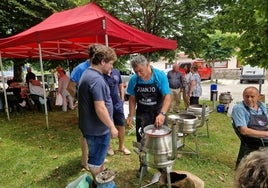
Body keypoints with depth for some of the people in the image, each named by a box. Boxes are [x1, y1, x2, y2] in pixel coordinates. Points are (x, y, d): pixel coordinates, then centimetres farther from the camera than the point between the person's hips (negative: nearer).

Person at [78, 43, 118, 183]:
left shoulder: (88, 74, 8)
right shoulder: (96, 79, -25)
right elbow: (100, 109, -29)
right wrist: (112, 127, -17)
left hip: (92, 126, 10)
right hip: (97, 128, -10)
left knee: (99, 156, 25)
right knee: (96, 159, 10)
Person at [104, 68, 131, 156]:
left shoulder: (116, 72, 2)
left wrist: (122, 99, 7)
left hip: (118, 104, 4)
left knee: (121, 125, 12)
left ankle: (121, 146, 30)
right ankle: (109, 146, 33)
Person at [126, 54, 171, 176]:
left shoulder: (160, 76, -17)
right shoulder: (134, 79, -9)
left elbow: (167, 96, -21)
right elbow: (132, 99, 1)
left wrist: (162, 114, -34)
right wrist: (131, 115, -4)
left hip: (158, 112, -2)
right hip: (142, 114, 2)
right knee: (141, 140, 10)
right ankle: (143, 165, 31)